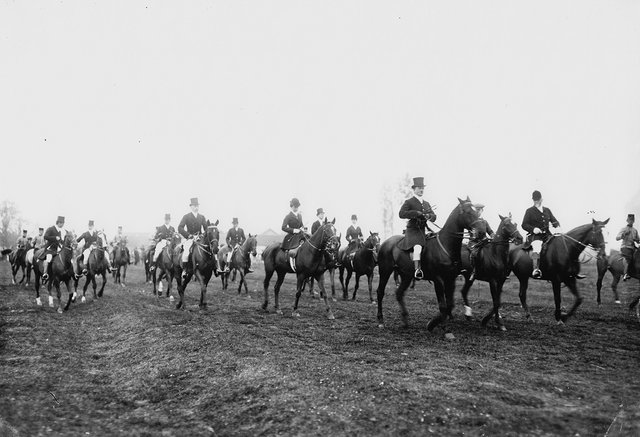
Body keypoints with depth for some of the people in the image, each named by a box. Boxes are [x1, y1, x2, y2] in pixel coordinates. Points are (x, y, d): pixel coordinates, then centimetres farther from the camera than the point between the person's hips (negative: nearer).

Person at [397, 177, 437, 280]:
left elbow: (434, 216, 19)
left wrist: (429, 216, -6)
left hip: (423, 230, 7)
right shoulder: (409, 202, 0)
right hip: (412, 230, -7)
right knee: (418, 247, -31)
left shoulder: (426, 203, 20)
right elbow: (401, 214, -14)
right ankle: (417, 270, -31)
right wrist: (417, 213, -18)